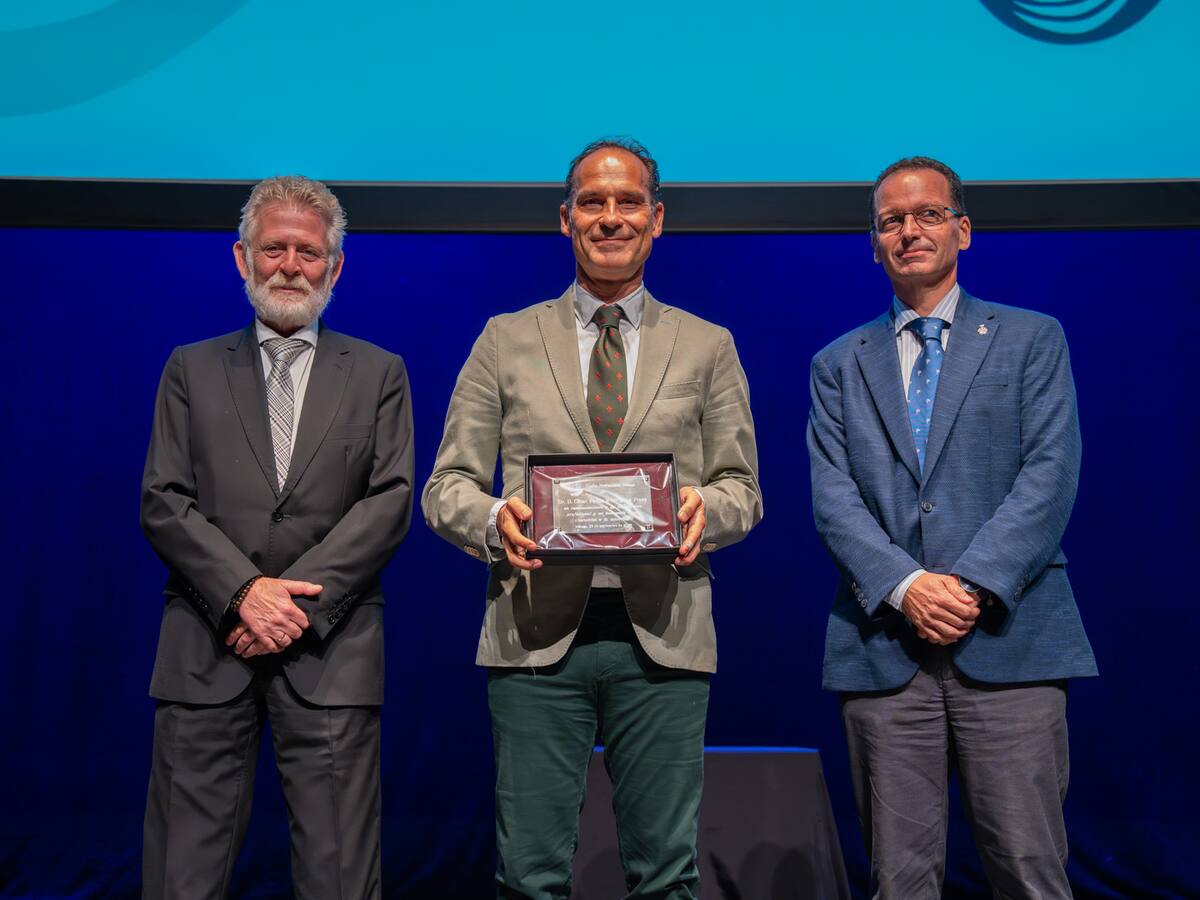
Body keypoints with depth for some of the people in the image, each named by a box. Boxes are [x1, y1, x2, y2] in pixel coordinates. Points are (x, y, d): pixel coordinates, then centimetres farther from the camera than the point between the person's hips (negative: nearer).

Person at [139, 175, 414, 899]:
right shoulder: (192, 369, 13)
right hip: (206, 648, 1)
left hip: (330, 651, -1)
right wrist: (244, 590, -11)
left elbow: (390, 501, 1)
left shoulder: (379, 373, 11)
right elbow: (163, 501, 4)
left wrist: (298, 599, -10)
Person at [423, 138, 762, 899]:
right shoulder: (506, 341, 10)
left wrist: (705, 509, -13)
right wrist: (493, 519, -15)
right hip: (538, 633, 0)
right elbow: (446, 487, 7)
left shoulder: (708, 347, 12)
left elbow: (743, 491, 11)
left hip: (664, 634, 1)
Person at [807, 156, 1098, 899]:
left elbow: (1050, 475, -1)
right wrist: (905, 587, -13)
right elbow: (833, 496, 3)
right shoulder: (839, 364, 14)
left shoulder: (1032, 340, 10)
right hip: (883, 645, 2)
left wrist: (975, 585, -13)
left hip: (1008, 639, -1)